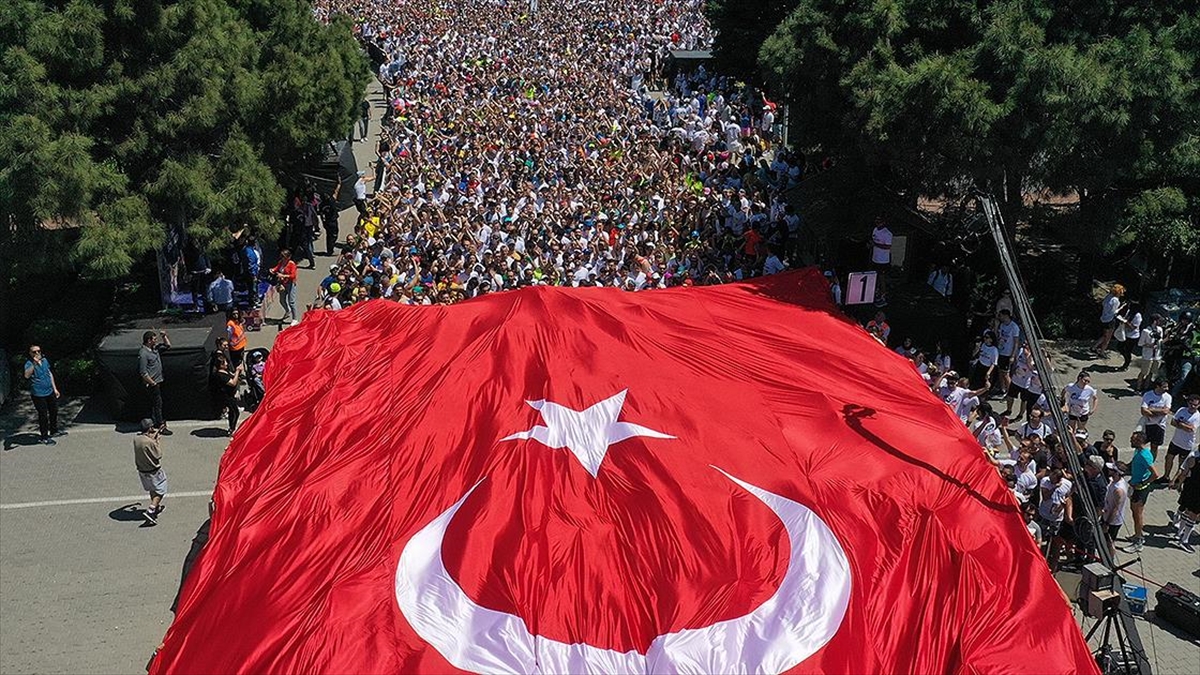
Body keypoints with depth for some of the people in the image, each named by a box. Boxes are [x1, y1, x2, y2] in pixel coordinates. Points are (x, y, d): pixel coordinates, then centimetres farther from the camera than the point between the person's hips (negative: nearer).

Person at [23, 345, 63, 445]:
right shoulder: (29, 364, -15)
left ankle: (54, 431, 38)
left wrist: (55, 388, 17)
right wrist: (34, 363, -42)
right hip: (38, 394, -7)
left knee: (54, 411, 19)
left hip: (50, 392, 7)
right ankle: (44, 437, 11)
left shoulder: (44, 360, 6)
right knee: (43, 415, -1)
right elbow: (27, 375, -35)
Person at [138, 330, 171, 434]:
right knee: (158, 403, -8)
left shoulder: (155, 348, 6)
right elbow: (143, 372, -21)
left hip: (158, 381, 9)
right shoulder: (143, 353, -20)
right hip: (152, 383, -9)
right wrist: (153, 383, -18)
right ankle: (161, 426, -6)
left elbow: (168, 346, 21)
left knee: (155, 402, 17)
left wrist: (164, 336, 5)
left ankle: (154, 422, 28)